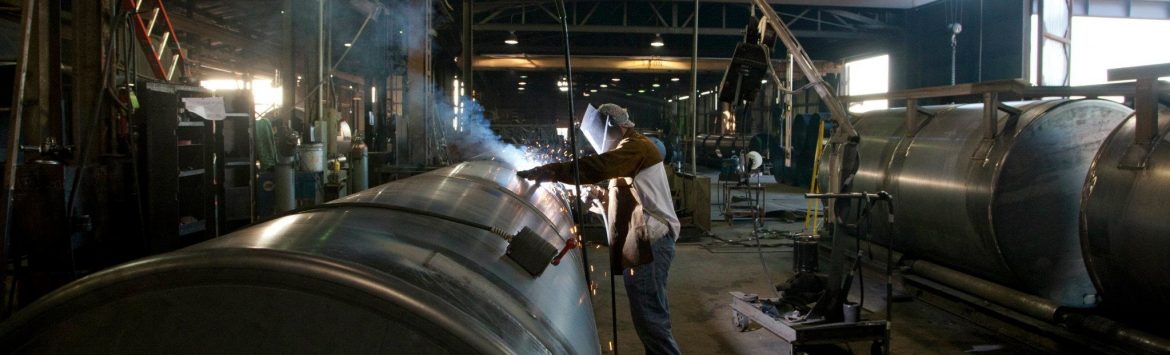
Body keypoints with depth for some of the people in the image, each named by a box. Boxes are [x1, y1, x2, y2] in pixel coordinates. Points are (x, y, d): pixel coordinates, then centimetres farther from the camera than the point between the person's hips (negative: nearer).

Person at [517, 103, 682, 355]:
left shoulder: (636, 146, -12)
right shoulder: (633, 148, 23)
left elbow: (595, 167, -26)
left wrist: (547, 171, -27)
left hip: (648, 241, -11)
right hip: (645, 240, 11)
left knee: (649, 319, -10)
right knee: (651, 316, 15)